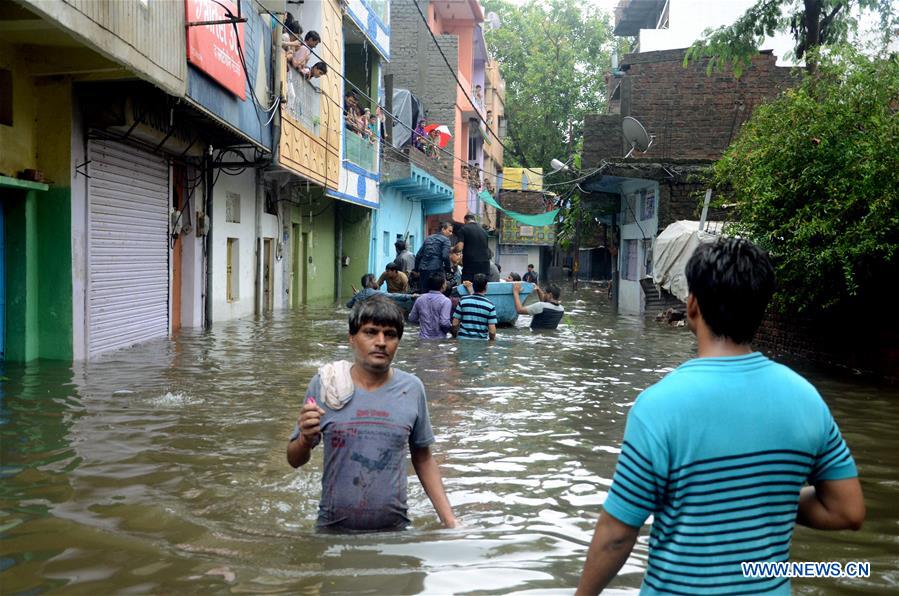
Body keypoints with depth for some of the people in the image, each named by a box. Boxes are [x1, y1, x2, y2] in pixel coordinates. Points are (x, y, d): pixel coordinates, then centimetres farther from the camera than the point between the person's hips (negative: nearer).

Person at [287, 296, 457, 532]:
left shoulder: (412, 389, -5)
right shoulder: (323, 385, -8)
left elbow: (423, 459, 5)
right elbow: (295, 460, -1)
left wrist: (449, 520, 0)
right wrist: (306, 439, -22)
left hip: (395, 529, 1)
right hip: (333, 529, 0)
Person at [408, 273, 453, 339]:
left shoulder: (420, 299, 4)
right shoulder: (445, 301, -13)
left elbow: (411, 319, 11)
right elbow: (444, 323, -21)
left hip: (423, 338, 5)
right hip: (439, 339, -5)